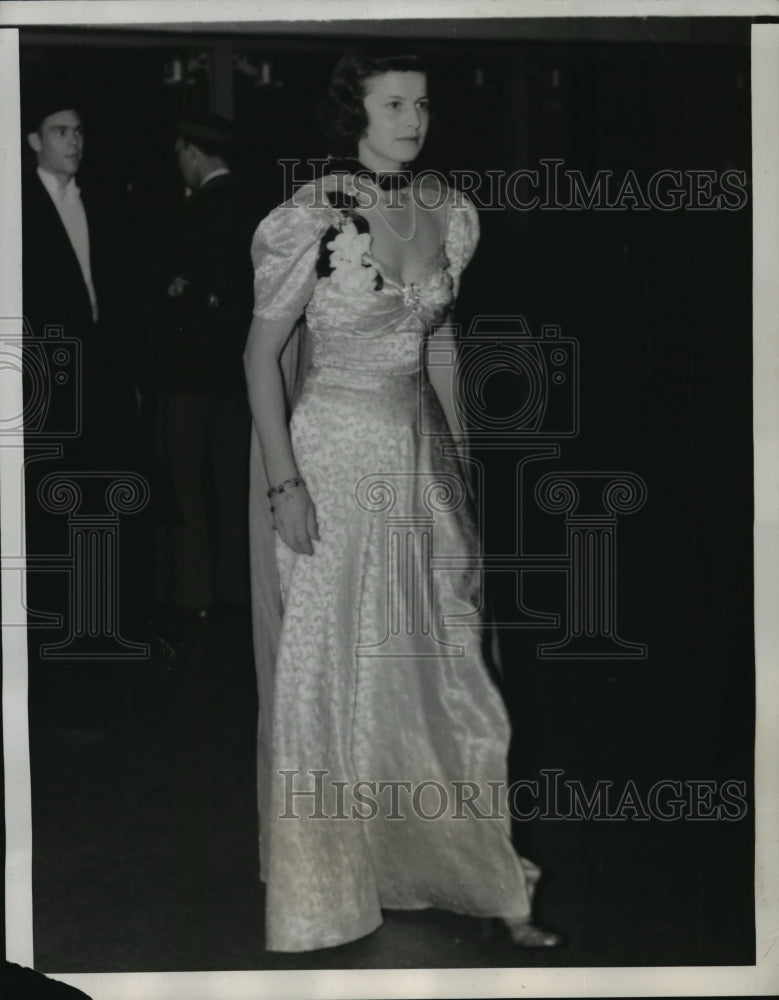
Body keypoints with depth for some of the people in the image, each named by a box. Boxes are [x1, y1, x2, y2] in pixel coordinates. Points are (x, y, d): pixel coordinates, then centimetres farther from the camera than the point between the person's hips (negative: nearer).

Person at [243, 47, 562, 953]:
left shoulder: (449, 213, 5)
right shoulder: (313, 217, -13)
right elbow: (263, 352, -10)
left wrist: (457, 455, 15)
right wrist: (284, 484, -15)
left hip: (422, 448, 5)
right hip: (334, 451, -5)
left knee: (440, 665, 11)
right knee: (332, 671, 5)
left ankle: (480, 880, 22)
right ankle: (328, 885, 21)